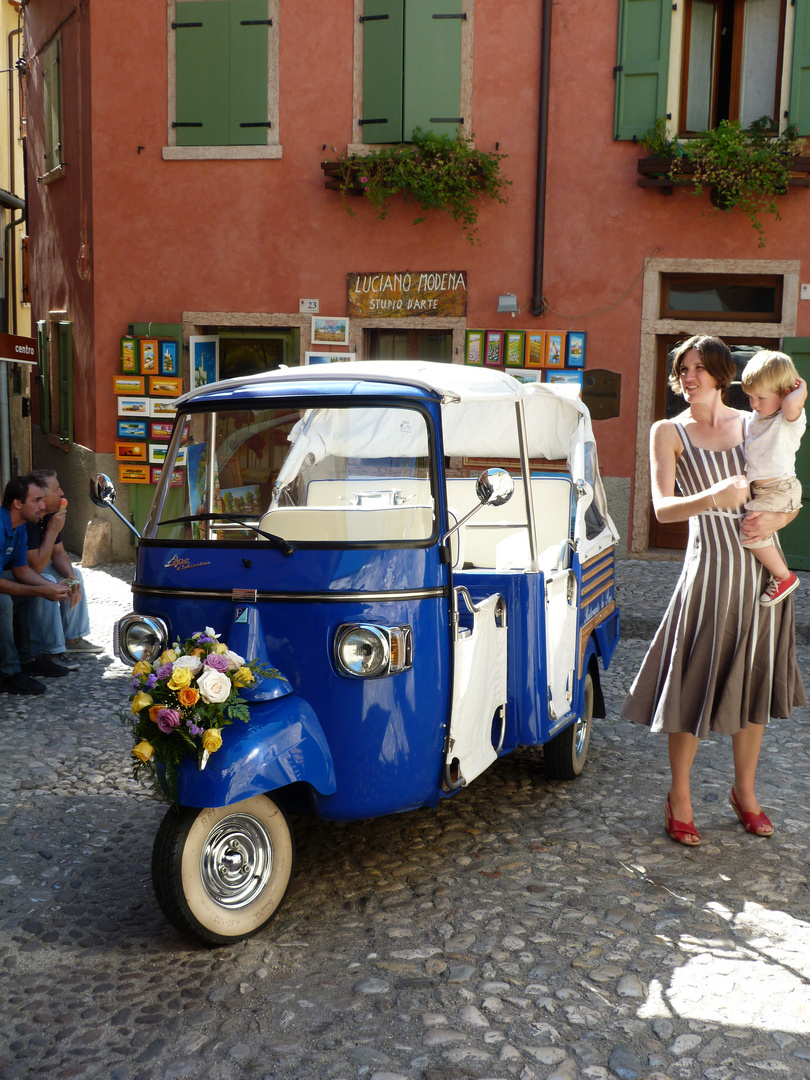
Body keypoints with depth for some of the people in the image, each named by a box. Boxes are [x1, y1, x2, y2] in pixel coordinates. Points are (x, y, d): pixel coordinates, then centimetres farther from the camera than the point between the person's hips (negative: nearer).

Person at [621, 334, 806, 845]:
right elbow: (662, 508, -11)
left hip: (762, 568, 3)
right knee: (697, 685, -2)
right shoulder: (669, 432, 1)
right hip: (710, 566, -3)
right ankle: (680, 795, 16)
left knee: (753, 683, 12)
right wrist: (711, 499, -29)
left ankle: (745, 790, 30)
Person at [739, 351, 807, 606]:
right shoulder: (755, 418, 14)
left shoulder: (791, 419, -11)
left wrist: (801, 390, -17)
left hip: (780, 489, -9)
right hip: (757, 489, 9)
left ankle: (784, 577, -5)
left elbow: (791, 404, -37)